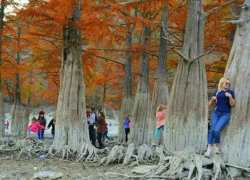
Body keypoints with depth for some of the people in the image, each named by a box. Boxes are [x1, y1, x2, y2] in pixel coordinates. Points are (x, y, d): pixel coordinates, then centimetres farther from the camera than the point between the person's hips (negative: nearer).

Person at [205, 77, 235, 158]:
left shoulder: (230, 92, 9)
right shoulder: (216, 93, 14)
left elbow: (232, 104, 0)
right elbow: (210, 104, 16)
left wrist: (230, 96, -16)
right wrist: (212, 99, -5)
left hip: (225, 115, -2)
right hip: (215, 113, 2)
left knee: (216, 130, -22)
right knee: (212, 129, -16)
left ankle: (216, 146, 0)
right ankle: (209, 149, -18)